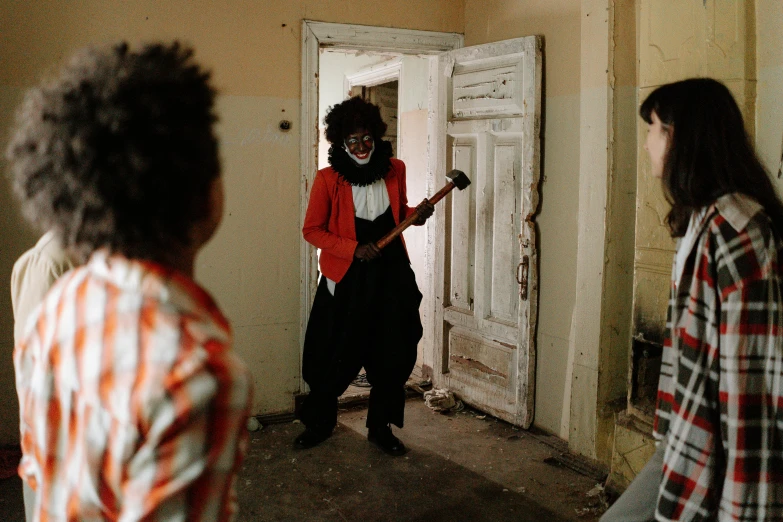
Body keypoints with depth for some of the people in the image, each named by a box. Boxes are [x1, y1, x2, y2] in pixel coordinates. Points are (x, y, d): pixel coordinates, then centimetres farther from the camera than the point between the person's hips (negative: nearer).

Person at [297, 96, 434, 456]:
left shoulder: (394, 170, 1)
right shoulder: (328, 179, -10)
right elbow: (312, 230, -6)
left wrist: (417, 213, -5)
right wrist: (354, 249, -18)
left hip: (391, 276, 3)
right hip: (347, 279, -3)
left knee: (393, 357, 8)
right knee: (335, 358, 8)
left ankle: (380, 427, 27)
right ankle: (319, 423, 30)